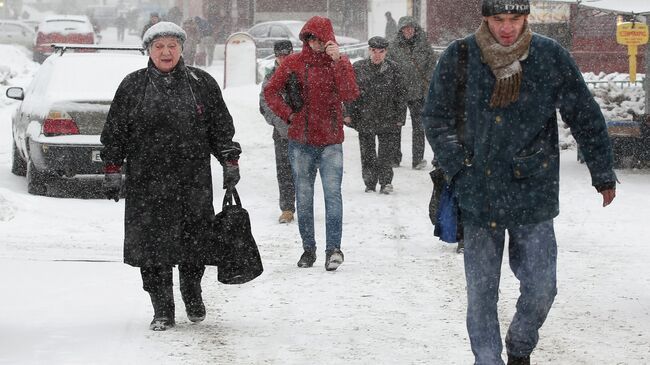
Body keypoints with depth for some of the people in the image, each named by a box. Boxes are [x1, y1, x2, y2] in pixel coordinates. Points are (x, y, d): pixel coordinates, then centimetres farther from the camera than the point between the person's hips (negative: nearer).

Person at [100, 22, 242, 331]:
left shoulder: (202, 84, 8)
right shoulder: (132, 86, 5)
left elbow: (221, 128, 13)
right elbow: (115, 133, 7)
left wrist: (230, 162, 7)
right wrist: (112, 171, 2)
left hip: (194, 181, 1)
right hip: (146, 182, -1)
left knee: (195, 241, 5)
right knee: (153, 246, -3)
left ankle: (193, 295, 31)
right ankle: (162, 312, 6)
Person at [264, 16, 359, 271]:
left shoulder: (340, 63, 0)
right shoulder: (293, 63, 2)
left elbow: (351, 95, -16)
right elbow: (270, 92, 10)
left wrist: (337, 62, -22)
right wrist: (288, 115, -2)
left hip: (331, 142, -2)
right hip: (301, 142, 2)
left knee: (332, 193, -15)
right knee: (303, 197, 8)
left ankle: (333, 248, -18)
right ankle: (308, 248, 19)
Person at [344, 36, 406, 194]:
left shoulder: (393, 68, 3)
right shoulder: (358, 68, 1)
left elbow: (401, 93, 8)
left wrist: (399, 116, 5)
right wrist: (349, 114, 1)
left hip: (388, 120, -1)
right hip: (365, 119, 1)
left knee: (386, 152, -5)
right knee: (367, 154, 5)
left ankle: (385, 182, 7)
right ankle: (370, 184, 16)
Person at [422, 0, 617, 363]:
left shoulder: (552, 57, -4)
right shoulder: (460, 58, -3)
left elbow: (587, 119, 5)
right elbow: (436, 119, 6)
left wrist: (603, 176, 10)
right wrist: (460, 169, -2)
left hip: (533, 196, 0)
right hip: (478, 196, 0)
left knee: (541, 288, 1)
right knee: (481, 292, 4)